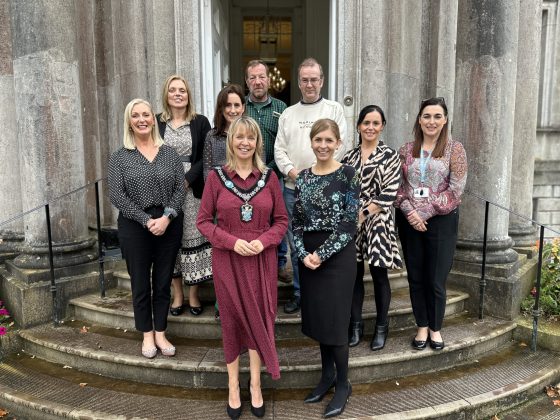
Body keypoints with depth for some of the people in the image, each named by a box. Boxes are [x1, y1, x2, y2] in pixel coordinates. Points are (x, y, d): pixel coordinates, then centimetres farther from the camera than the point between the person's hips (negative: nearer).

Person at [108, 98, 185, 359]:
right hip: (135, 227, -1)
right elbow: (116, 195, -7)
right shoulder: (119, 157, 1)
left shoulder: (170, 153, 6)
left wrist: (166, 217, -14)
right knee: (140, 284, 7)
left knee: (163, 283, 9)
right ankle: (147, 335, 24)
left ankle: (160, 333, 23)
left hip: (169, 225, 1)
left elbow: (180, 188, 0)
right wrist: (147, 220, -15)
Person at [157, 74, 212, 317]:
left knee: (193, 238, 1)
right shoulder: (156, 122, 7)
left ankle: (193, 295, 15)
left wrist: (186, 179, -12)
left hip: (193, 190, -1)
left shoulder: (201, 122, 4)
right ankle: (177, 295, 18)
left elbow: (205, 158, 0)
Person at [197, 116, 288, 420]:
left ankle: (255, 384, 27)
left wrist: (263, 241, -14)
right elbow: (203, 221, -2)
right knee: (232, 319, 10)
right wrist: (233, 241, -16)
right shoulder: (216, 177, -3)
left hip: (261, 259, 1)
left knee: (258, 318, 9)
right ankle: (234, 385, 25)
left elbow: (281, 220, 4)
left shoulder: (269, 177, 1)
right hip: (227, 259, -1)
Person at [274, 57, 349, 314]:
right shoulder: (288, 114, 15)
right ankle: (300, 293, 23)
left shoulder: (334, 110, 6)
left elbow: (340, 145, -4)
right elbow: (279, 149, 10)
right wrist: (291, 170, -8)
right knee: (296, 244, 9)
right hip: (293, 188, 3)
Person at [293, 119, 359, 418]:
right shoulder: (302, 178, 6)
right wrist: (303, 254, -10)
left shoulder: (348, 175, -8)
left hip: (338, 255, -5)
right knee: (317, 317, 13)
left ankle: (343, 384, 20)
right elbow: (296, 222, 5)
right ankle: (327, 375, 31)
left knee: (334, 319, 0)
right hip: (308, 255, 5)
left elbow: (349, 223, -12)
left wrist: (322, 254, -15)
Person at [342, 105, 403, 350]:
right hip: (351, 223, 3)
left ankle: (381, 327, 20)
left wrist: (364, 214, -15)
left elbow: (389, 192, -9)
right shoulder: (349, 157, 10)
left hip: (378, 222, -3)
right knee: (354, 274, 8)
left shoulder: (390, 156, -1)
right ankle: (355, 325, 23)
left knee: (379, 275, 5)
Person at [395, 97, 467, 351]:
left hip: (441, 222, -2)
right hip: (409, 222, 3)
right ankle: (422, 327, 28)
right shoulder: (406, 150, 6)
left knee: (436, 281, 5)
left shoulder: (454, 149, -2)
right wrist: (409, 211, -13)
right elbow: (398, 186, 3)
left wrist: (425, 212, -14)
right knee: (416, 279, 10)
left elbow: (455, 190, -9)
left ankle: (435, 328, 26)